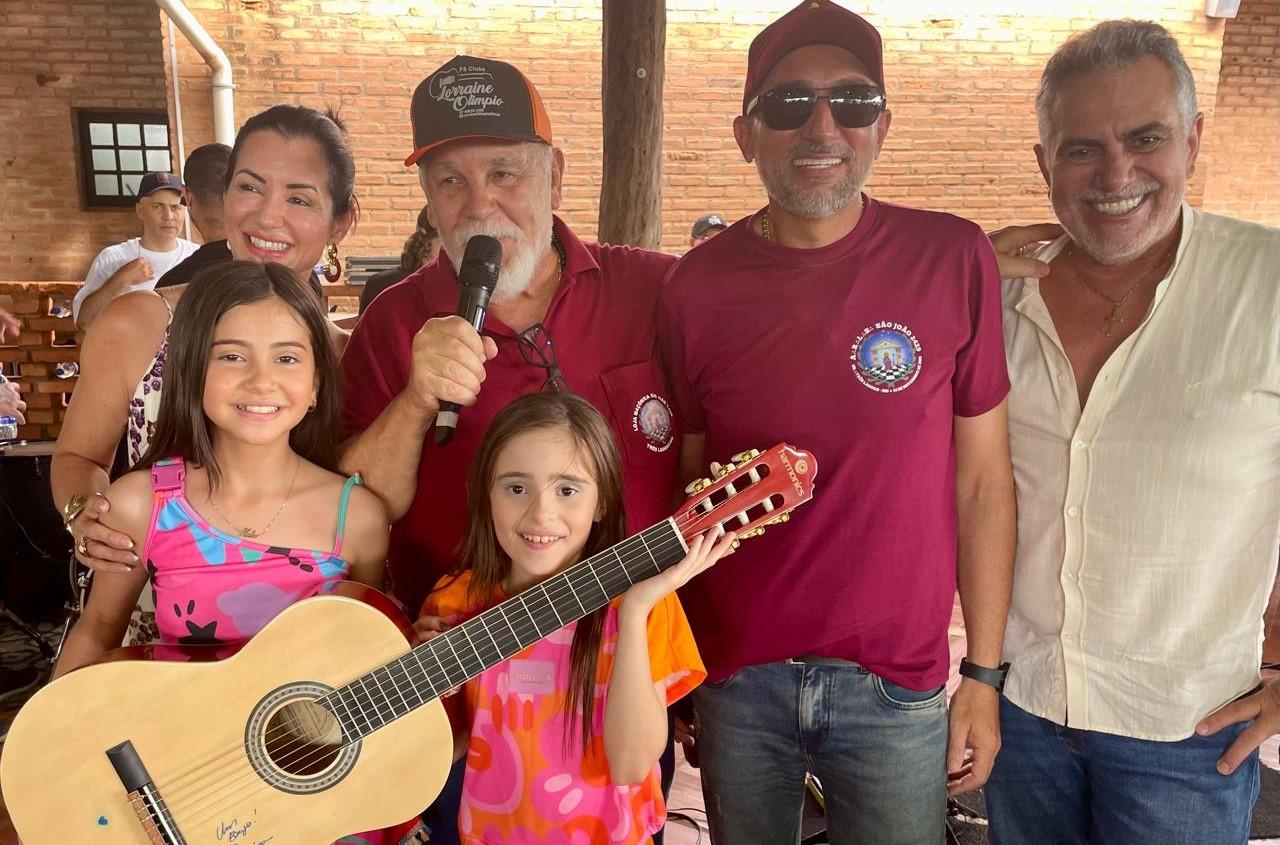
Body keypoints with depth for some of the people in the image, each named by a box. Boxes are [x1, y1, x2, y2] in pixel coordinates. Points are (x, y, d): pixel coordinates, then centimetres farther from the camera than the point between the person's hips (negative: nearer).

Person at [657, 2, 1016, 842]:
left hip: (897, 685, -1)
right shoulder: (697, 286, -5)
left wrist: (983, 674, -1)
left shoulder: (953, 259, -7)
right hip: (734, 677, 1)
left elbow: (981, 480, -2)